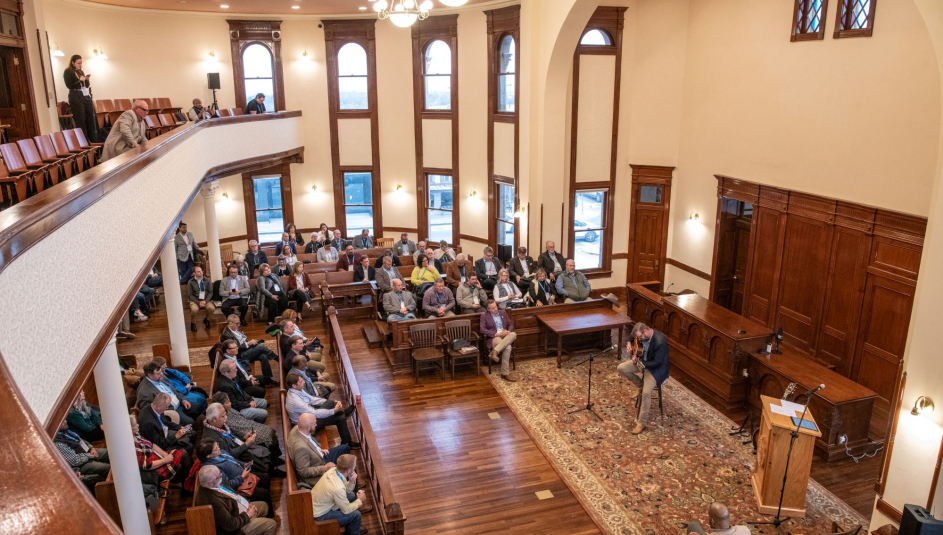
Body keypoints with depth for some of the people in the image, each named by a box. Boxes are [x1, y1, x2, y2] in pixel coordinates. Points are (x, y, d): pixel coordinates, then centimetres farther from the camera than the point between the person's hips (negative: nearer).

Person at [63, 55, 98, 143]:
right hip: (76, 98, -6)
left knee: (91, 117, 2)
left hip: (86, 96, 6)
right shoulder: (68, 72, -1)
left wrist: (87, 79, -2)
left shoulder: (81, 71, 18)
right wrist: (80, 80, -17)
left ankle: (93, 140, 6)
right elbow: (69, 85, -10)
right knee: (81, 120, -4)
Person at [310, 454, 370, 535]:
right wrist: (360, 500, -2)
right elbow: (346, 510, -18)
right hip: (320, 515, -8)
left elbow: (347, 491, 5)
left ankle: (351, 528, 31)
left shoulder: (333, 470, -12)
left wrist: (351, 481, -14)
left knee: (352, 496, 14)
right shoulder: (338, 488, -35)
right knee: (356, 514, -7)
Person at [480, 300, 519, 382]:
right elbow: (483, 330, -6)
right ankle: (505, 373, -32)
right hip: (493, 338, -5)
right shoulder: (484, 316, 7)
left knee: (513, 334, -33)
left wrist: (508, 331, -8)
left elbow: (511, 324, 18)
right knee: (508, 347, -36)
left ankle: (495, 352, -43)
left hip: (505, 336, 5)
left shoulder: (503, 313, 19)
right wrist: (496, 334, -18)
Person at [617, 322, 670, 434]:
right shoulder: (642, 334, -10)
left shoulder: (660, 342, -33)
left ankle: (641, 423, -8)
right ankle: (641, 385, 16)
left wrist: (640, 363, -26)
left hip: (656, 368, -8)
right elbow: (632, 335, 15)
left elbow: (657, 363, -29)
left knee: (646, 393, -23)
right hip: (642, 361, 8)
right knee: (621, 368, -6)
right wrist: (629, 344, -5)